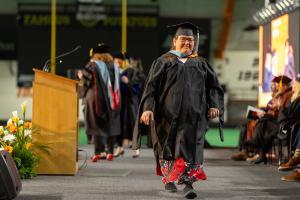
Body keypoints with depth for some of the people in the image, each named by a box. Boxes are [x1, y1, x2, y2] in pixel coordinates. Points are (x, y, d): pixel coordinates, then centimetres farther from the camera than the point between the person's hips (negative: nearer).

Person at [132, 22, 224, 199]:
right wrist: (148, 108, -12)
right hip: (168, 112, -1)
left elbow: (213, 86, 12)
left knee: (190, 148, -9)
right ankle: (169, 179, 23)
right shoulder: (164, 62, 7)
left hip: (193, 114, 1)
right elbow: (151, 86, 0)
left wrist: (214, 105, -4)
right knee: (168, 145, 7)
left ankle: (188, 183, -12)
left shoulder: (200, 64, 14)